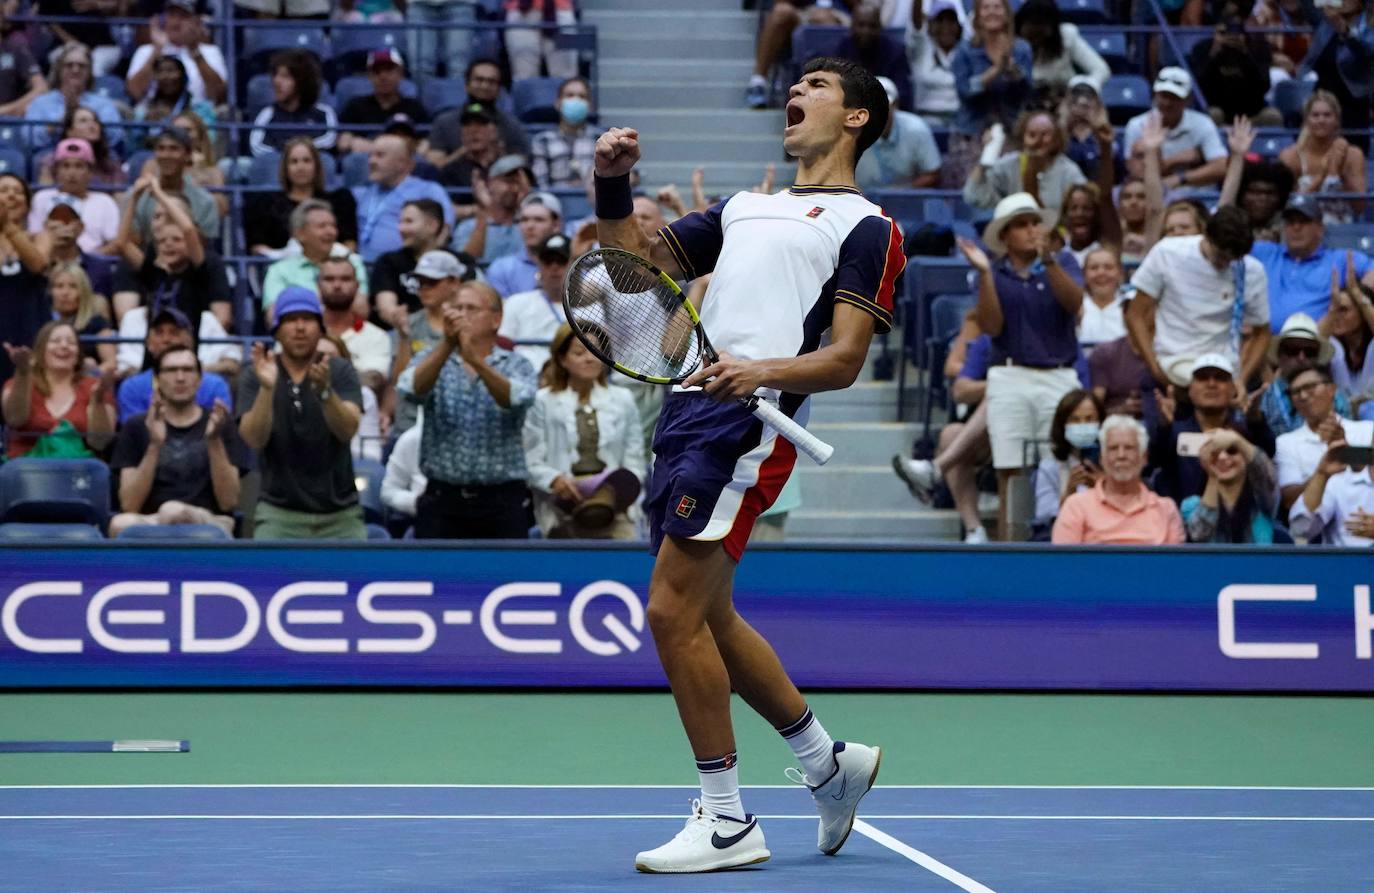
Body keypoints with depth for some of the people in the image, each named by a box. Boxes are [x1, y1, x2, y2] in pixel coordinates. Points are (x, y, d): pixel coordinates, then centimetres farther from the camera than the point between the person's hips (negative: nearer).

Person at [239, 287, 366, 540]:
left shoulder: (340, 372, 0)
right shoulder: (256, 376, 0)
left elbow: (347, 430, -16)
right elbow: (254, 439, -14)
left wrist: (324, 390, -35)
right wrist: (266, 388, -30)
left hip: (339, 513, 1)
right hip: (280, 512, -1)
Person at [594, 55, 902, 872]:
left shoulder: (866, 227, 4)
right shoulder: (745, 208, 27)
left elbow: (845, 361, -7)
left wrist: (762, 371, -25)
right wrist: (614, 185, 10)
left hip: (748, 421, -8)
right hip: (688, 409, 8)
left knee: (674, 611, -13)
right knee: (707, 620, 13)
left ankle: (727, 821, -6)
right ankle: (830, 763, 29)